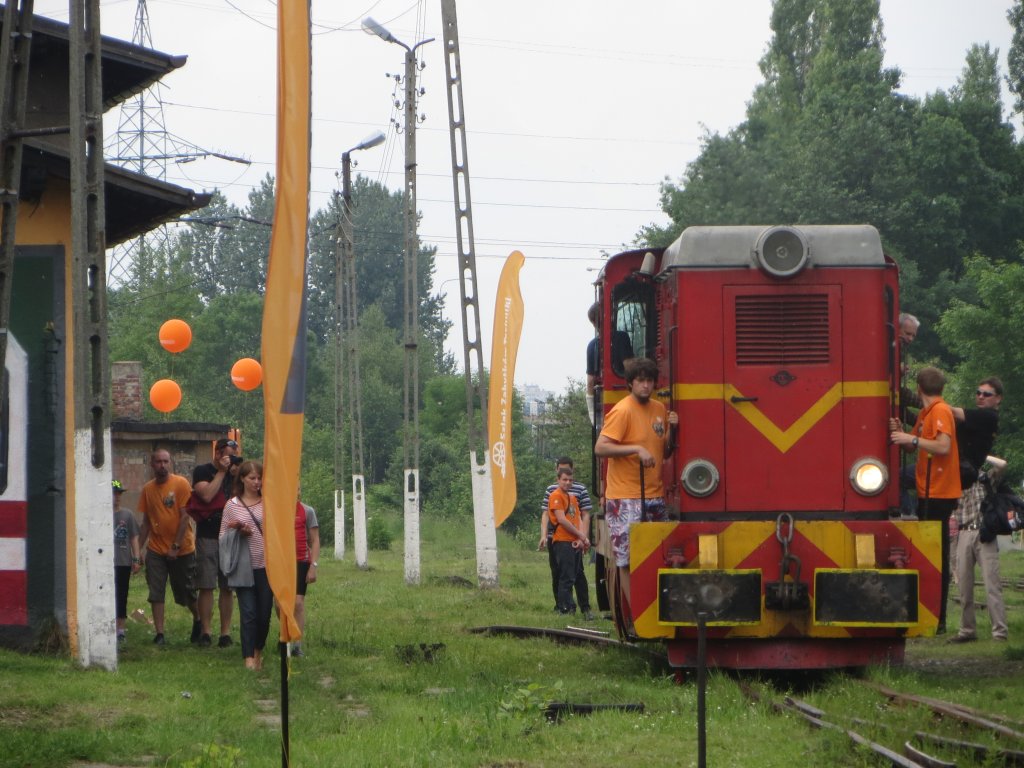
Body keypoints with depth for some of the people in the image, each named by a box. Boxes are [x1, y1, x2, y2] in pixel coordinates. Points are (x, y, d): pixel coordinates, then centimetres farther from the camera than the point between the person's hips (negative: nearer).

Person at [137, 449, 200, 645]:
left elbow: (184, 516, -11)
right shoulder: (147, 489, 5)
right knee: (156, 593, -4)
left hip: (182, 549, -3)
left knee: (186, 591, 8)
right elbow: (146, 522, 10)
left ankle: (197, 620, 34)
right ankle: (159, 634, -2)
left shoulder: (181, 484, -8)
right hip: (156, 549, 3)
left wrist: (176, 546, -15)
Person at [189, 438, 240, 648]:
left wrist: (238, 476, -4)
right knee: (206, 586, -6)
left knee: (227, 587, 2)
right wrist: (221, 472, -9)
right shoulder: (202, 472, 2)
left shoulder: (233, 473, 14)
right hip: (208, 537, -4)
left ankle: (225, 632, 4)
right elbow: (207, 495, -15)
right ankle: (205, 632, -4)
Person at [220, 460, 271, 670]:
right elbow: (223, 536, 8)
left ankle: (258, 651, 27)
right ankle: (249, 658, -8)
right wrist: (238, 533, -11)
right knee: (248, 612, -8)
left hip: (266, 564, 1)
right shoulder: (232, 505, 4)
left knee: (265, 612, 5)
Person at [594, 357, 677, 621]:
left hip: (654, 497, 8)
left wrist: (672, 429, 1)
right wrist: (636, 449, -25)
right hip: (626, 499, -7)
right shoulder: (622, 411, -11)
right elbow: (600, 448, -19)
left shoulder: (659, 410, 12)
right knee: (628, 559, -7)